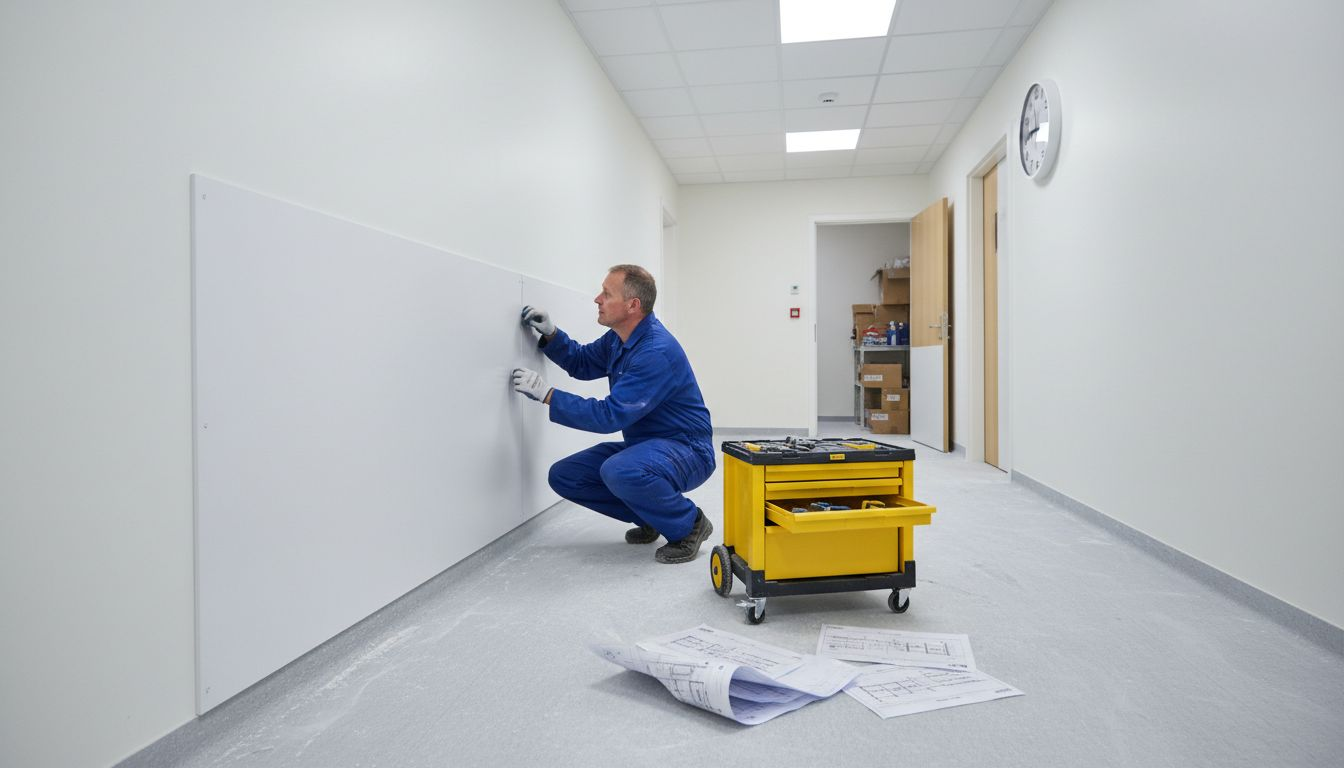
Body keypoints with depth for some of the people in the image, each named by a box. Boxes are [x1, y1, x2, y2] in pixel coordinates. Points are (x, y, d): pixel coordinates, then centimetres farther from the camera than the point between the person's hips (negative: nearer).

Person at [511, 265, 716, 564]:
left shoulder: (657, 352, -26)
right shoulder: (620, 337, 3)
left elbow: (610, 415, -29)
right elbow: (582, 363, 20)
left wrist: (546, 393, -24)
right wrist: (550, 334, 2)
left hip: (686, 452, -9)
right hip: (644, 446, 9)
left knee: (619, 471, -38)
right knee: (564, 475, -1)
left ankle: (688, 525, -11)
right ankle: (649, 516, 13)